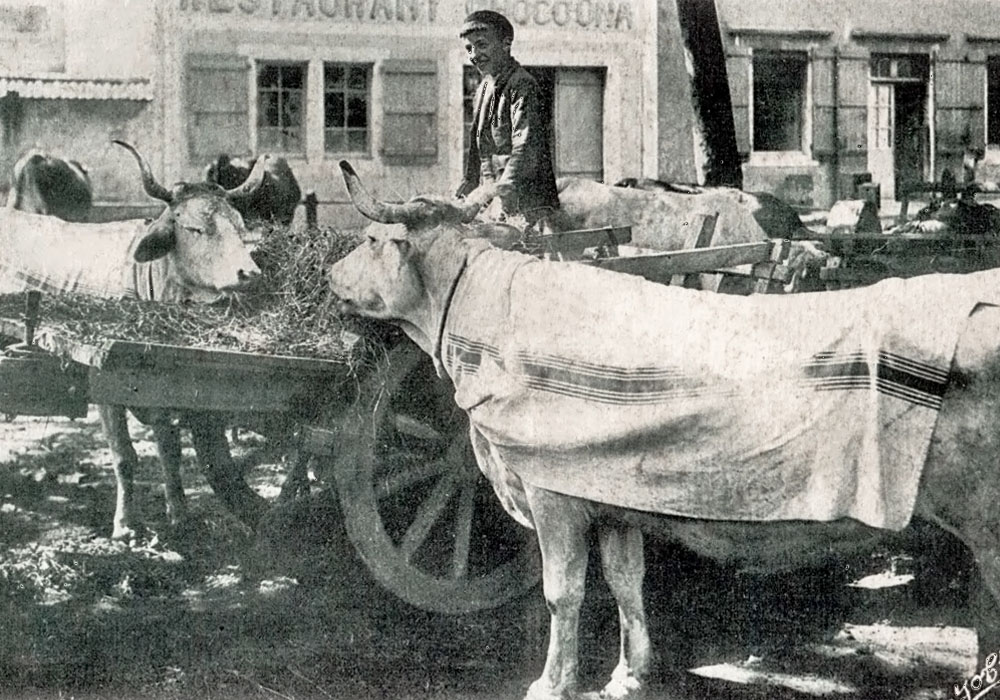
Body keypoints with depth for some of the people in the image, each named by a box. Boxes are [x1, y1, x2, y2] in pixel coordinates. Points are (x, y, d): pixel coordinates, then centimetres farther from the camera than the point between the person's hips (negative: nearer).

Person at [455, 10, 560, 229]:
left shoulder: (522, 85, -11)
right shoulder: (484, 88, 17)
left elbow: (526, 150, -21)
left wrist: (490, 191, -28)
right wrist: (470, 181, 12)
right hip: (497, 203, 8)